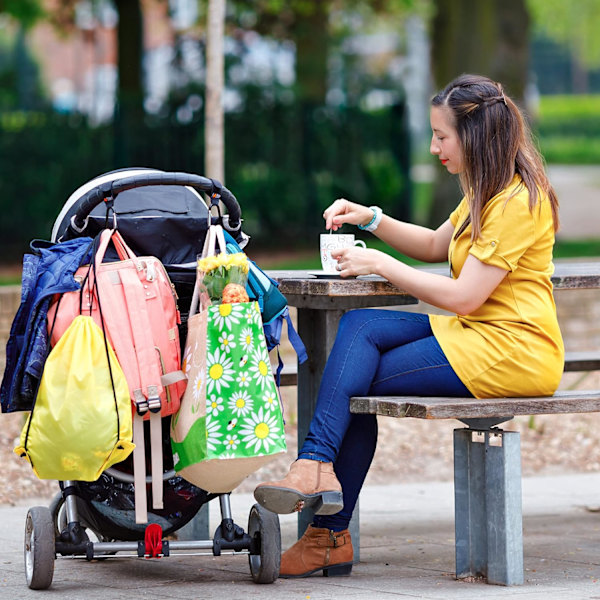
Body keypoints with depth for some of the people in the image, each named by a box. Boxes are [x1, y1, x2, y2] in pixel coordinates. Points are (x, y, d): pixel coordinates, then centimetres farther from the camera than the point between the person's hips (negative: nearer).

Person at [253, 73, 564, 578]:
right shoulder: (488, 191, 16)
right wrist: (372, 219, 13)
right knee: (360, 326, -7)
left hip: (511, 349, -10)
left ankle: (330, 535, -5)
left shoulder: (517, 202, -16)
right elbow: (435, 246, 29)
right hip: (478, 335, 10)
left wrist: (380, 265, -12)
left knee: (355, 381, -11)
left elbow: (463, 297, -20)